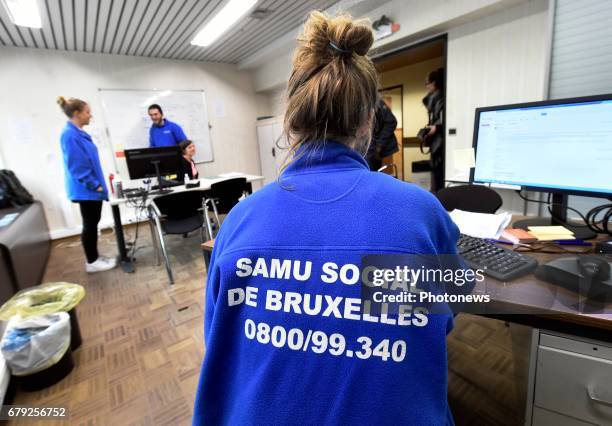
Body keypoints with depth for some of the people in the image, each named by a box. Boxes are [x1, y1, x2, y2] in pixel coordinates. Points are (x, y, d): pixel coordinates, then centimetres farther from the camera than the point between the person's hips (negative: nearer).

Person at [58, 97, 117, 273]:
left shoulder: (79, 133, 13)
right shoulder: (69, 135, -18)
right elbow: (76, 166, -22)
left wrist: (98, 184, 17)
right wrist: (94, 185, -18)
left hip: (92, 188, 10)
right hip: (86, 189, -10)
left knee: (93, 223, 15)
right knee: (90, 224, 0)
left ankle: (94, 257, 25)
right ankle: (92, 262, 12)